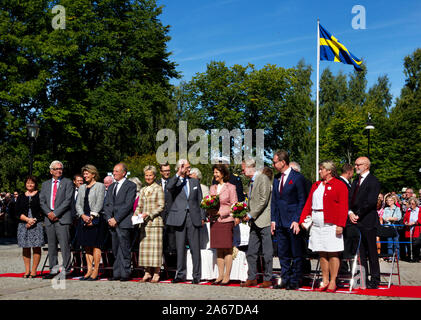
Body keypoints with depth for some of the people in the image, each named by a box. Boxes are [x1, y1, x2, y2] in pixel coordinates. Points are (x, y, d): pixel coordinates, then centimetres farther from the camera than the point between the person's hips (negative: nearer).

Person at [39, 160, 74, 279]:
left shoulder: (67, 183, 4)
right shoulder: (45, 184, 18)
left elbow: (68, 200, -6)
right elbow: (42, 201, 11)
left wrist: (55, 213, -12)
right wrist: (48, 213, -6)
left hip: (62, 218, -4)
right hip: (49, 218, 5)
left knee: (64, 245, -8)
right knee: (51, 246, 7)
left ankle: (66, 270, -4)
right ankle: (53, 270, 13)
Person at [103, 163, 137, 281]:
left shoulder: (131, 186, -2)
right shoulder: (111, 187, 21)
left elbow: (128, 205, -10)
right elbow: (107, 204, 16)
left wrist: (116, 219, -12)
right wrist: (109, 218, 0)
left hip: (124, 223, -6)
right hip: (112, 223, 6)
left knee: (125, 250, -6)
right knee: (115, 250, 7)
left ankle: (125, 274, -1)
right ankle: (117, 273, 11)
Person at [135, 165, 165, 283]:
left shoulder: (158, 189, -1)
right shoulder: (143, 190, 17)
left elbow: (161, 206, -6)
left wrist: (148, 214, -14)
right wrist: (136, 214, 0)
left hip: (155, 221, -6)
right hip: (144, 223, 6)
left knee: (155, 246, -6)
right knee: (144, 247, 3)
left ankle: (156, 274, -1)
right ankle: (147, 272, 9)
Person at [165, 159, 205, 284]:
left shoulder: (195, 182, 14)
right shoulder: (173, 181, 5)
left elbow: (200, 200, 14)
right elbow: (169, 187, -20)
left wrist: (202, 217, 7)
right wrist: (178, 174, -20)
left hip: (193, 218, 1)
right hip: (179, 218, -1)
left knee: (195, 248, 0)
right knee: (180, 248, 3)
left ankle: (196, 276, 5)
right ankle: (180, 275, 12)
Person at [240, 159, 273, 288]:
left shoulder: (263, 178, -10)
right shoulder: (251, 181, 18)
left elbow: (263, 200, -17)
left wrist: (251, 215, -14)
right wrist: (248, 216, 11)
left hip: (264, 221, -9)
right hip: (255, 222, 9)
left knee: (267, 253, -2)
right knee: (251, 252, 8)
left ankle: (267, 279, 5)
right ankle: (252, 278, 15)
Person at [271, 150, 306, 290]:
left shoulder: (297, 177, -7)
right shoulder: (276, 179, 14)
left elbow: (302, 201, -8)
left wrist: (297, 221, -13)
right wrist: (273, 220, 9)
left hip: (293, 222, -7)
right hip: (280, 223, 7)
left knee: (296, 254, 2)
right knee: (283, 254, 11)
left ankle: (295, 281, 9)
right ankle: (285, 280, 19)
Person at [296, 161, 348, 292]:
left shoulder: (340, 185, -1)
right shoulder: (316, 185, 18)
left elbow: (343, 207, -8)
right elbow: (308, 204, 15)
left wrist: (340, 225, -17)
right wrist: (301, 221, 7)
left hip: (331, 224, -6)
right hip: (316, 224, 6)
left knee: (333, 253, -2)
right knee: (322, 253, 8)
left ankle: (332, 282, 4)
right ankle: (325, 281, 15)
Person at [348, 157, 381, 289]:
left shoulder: (373, 181, -7)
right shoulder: (356, 181, 18)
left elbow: (370, 202, -15)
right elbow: (350, 198, 13)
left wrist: (358, 215, -13)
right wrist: (350, 213, -4)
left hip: (368, 222, -7)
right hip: (356, 221, 7)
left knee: (372, 252, -1)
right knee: (360, 252, 10)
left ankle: (375, 280, 5)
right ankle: (363, 279, 16)